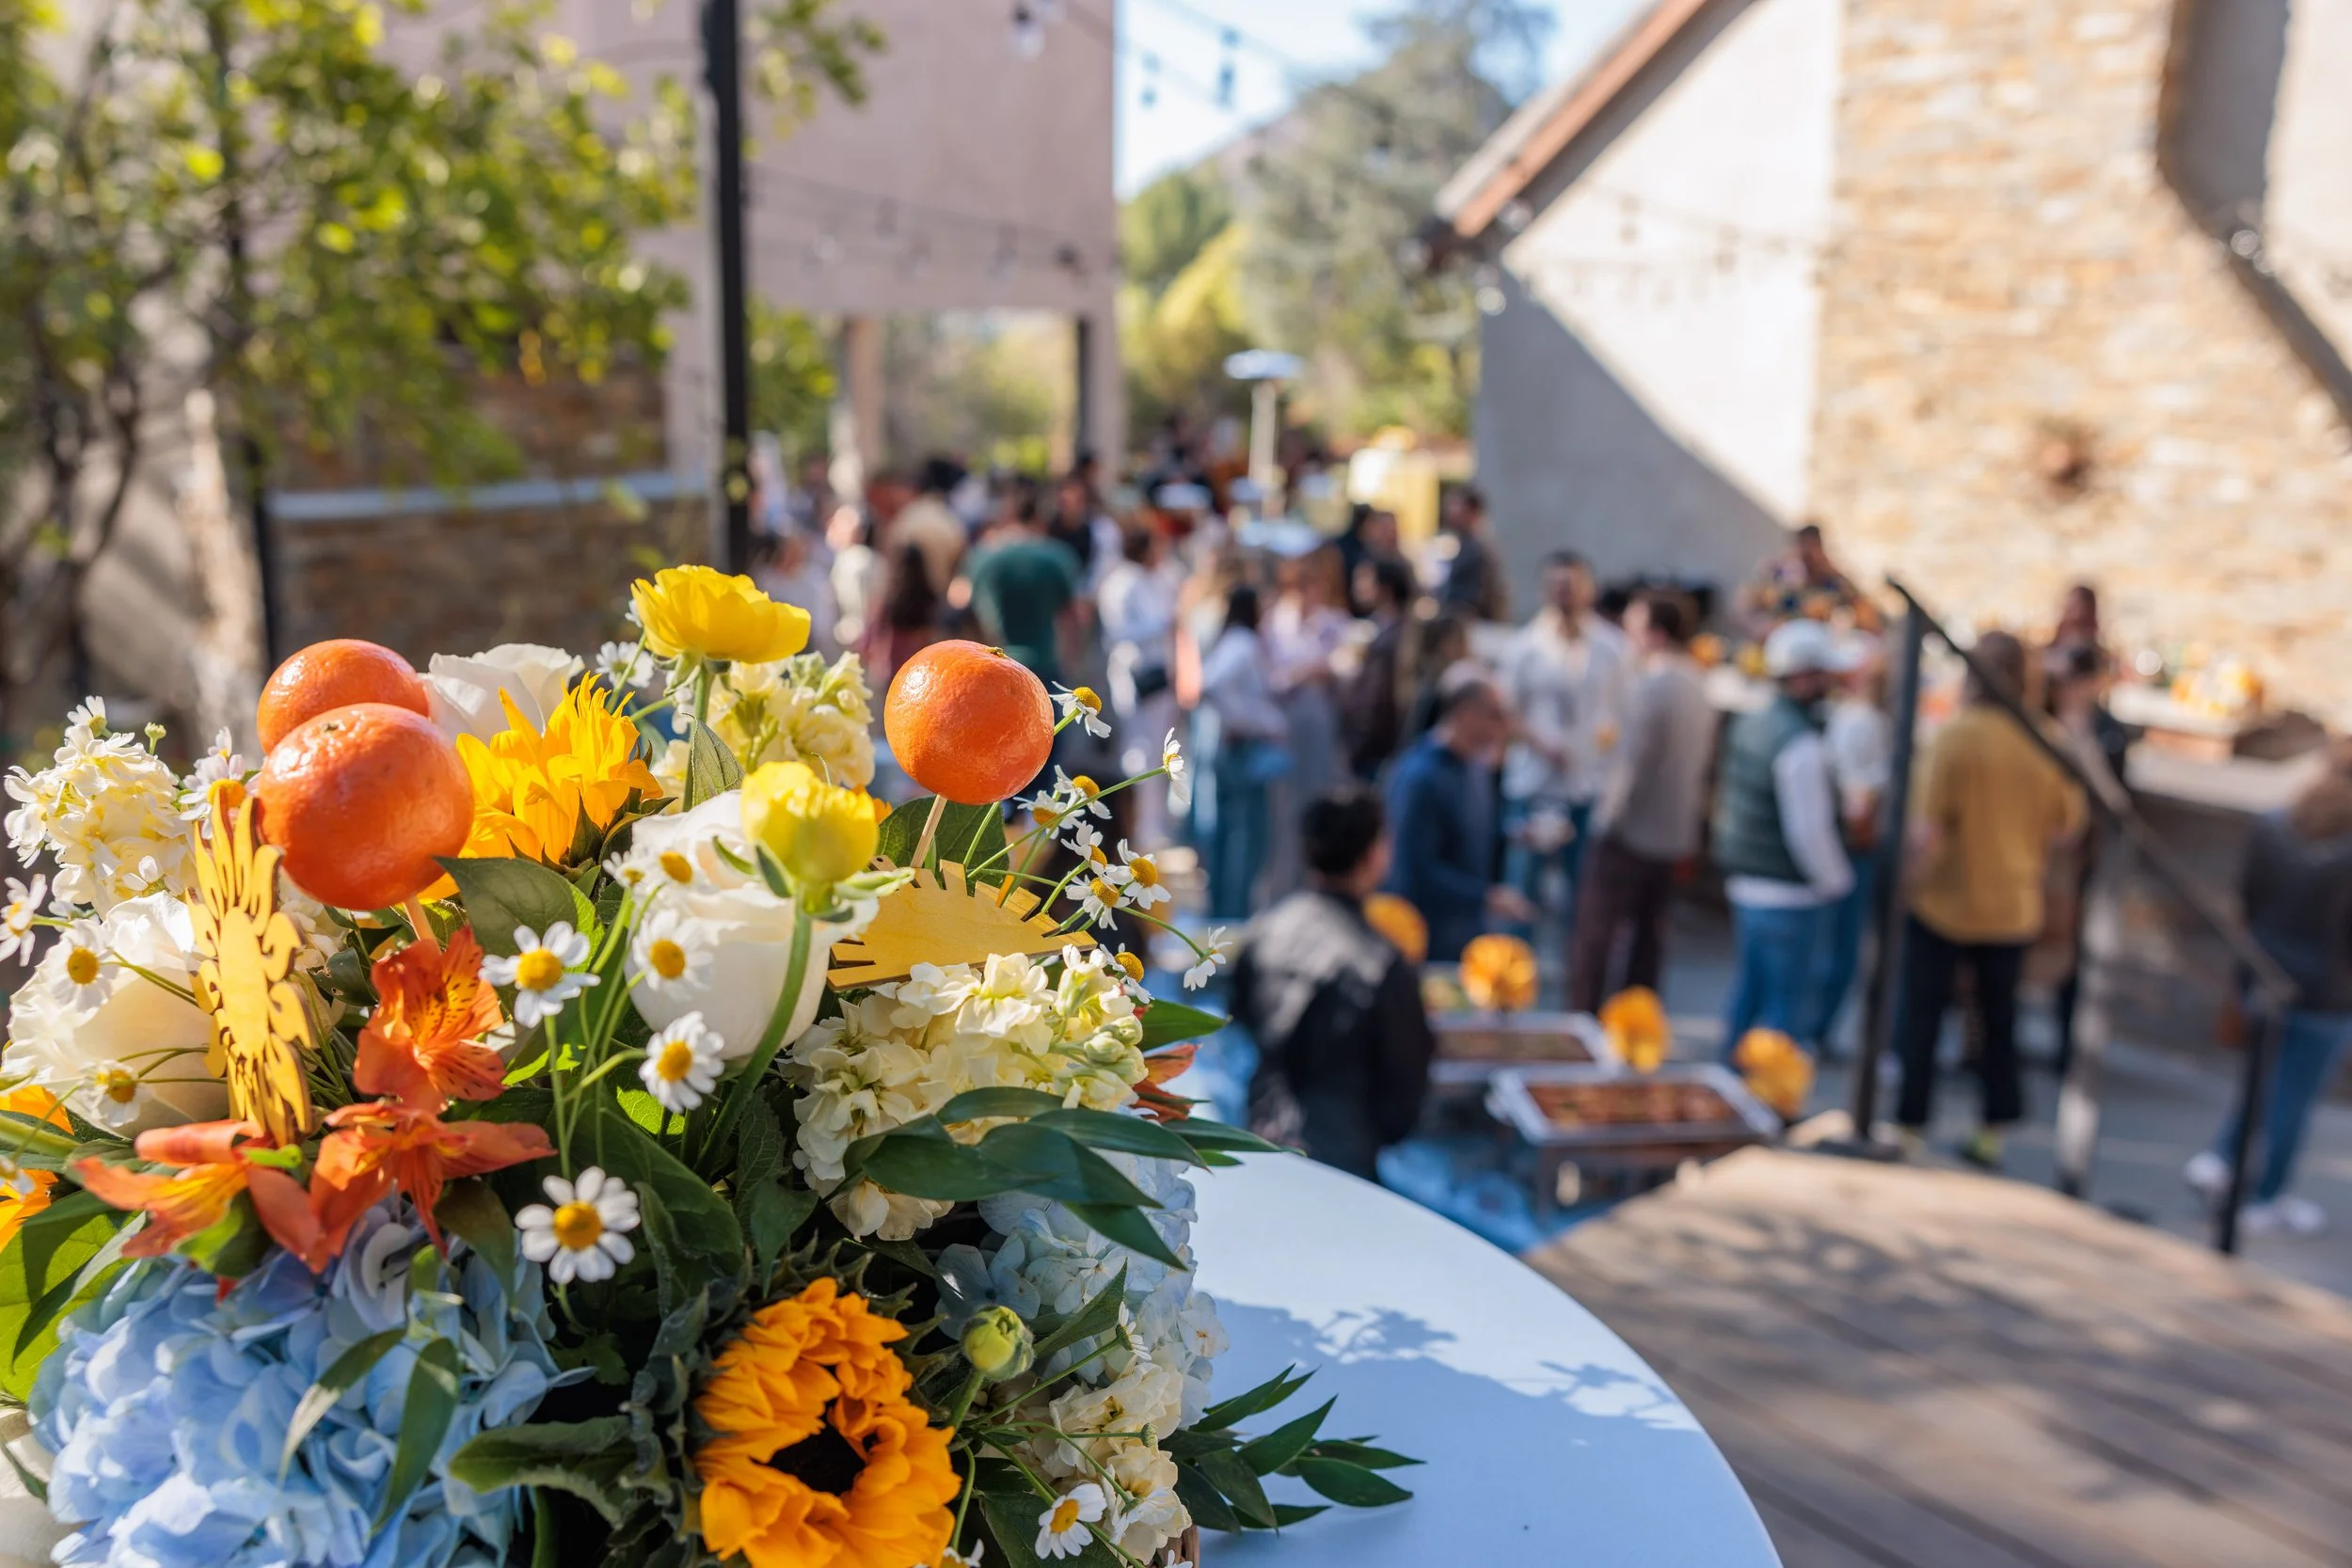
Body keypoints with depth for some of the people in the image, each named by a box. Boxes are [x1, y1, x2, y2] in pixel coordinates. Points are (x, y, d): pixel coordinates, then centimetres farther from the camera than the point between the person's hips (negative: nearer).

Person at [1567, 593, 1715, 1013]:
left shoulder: (1652, 687, -17)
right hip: (1674, 836, 8)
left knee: (1592, 936, 0)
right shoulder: (1698, 688, 9)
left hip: (1629, 835, -8)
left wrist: (1607, 819, -10)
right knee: (1647, 938, 14)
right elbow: (1702, 763, 14)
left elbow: (1632, 762, -20)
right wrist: (1689, 820, 19)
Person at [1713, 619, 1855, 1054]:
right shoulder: (1801, 744, -19)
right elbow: (1808, 830, -20)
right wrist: (1835, 880, -6)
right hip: (1788, 897, -9)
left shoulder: (1749, 725, 8)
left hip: (1745, 885, 9)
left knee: (1749, 988, 20)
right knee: (1786, 1001, 1)